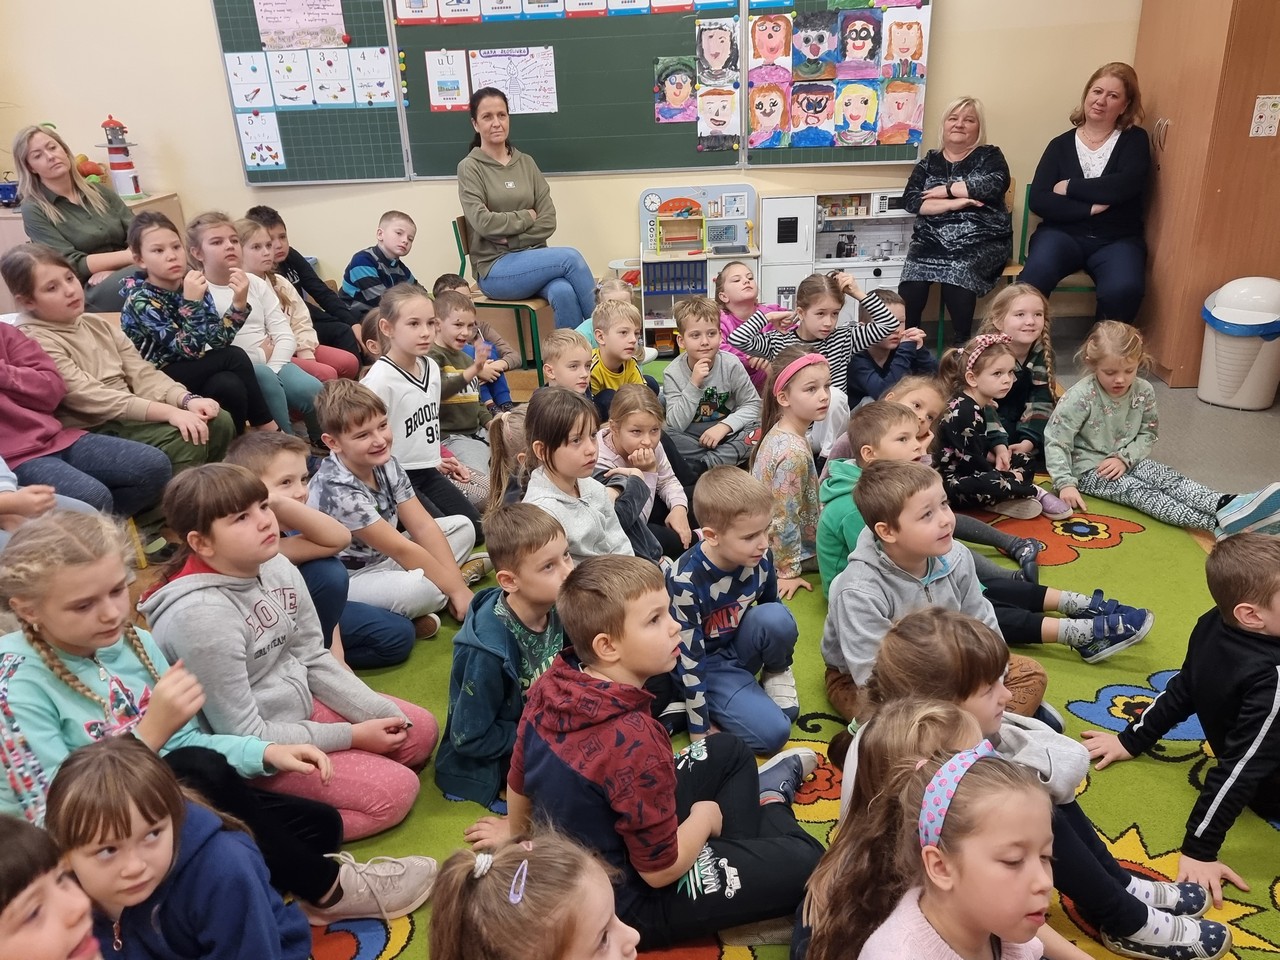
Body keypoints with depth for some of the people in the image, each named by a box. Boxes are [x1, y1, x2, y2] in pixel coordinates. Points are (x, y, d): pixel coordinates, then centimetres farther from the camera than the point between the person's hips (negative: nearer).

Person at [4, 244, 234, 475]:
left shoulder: (97, 324, 13)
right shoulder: (33, 341, -10)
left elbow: (143, 374, 6)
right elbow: (91, 397, -20)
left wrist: (186, 400, -15)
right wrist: (169, 412, -29)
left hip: (131, 417, 7)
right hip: (91, 431, -7)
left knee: (220, 423, -8)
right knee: (187, 441, -26)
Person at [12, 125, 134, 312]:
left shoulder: (100, 192, 17)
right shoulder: (34, 210, 4)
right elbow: (74, 266, -6)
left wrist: (113, 269, -11)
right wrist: (129, 255, -14)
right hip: (88, 294, -4)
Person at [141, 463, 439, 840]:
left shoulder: (277, 567, -8)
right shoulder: (200, 617, -29)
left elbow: (314, 660, 4)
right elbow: (243, 737, -23)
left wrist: (379, 712, -7)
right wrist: (351, 736, -17)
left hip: (300, 704, 8)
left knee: (421, 731, 9)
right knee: (395, 791, -14)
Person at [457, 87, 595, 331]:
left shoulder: (526, 163, 12)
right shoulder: (470, 167, -1)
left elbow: (548, 221, 3)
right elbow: (483, 222, -14)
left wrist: (513, 239, -10)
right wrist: (526, 217, -4)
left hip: (532, 257, 4)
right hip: (495, 269, -4)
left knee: (564, 293, -30)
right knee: (570, 257, -25)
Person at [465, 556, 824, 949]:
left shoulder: (550, 685, -16)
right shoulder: (633, 740, -38)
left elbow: (519, 781, 2)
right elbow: (661, 870, -26)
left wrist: (515, 831, 23)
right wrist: (705, 817, -6)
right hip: (630, 902, -7)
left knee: (729, 751, 16)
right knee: (807, 864, 0)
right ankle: (769, 801, 27)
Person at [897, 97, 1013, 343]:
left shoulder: (990, 156, 12)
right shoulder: (929, 161, 17)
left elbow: (992, 184, -11)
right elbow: (911, 200, 1)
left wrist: (945, 189, -6)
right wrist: (952, 204, -12)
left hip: (981, 239, -2)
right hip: (932, 238, 2)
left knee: (958, 272, -33)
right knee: (912, 277, -30)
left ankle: (962, 345, -22)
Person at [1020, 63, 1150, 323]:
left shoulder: (1134, 139, 9)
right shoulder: (1061, 144, 10)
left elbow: (1124, 186, -11)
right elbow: (1038, 200, -3)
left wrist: (1070, 187, -6)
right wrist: (1089, 208, -12)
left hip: (1117, 240, 0)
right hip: (1063, 233, 0)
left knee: (1124, 290, -32)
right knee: (1034, 277, -35)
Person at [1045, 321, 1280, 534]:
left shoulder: (1144, 391, -5)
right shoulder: (1080, 397, -21)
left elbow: (1148, 433, 6)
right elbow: (1055, 443, -21)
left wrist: (1124, 457, -12)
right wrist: (1066, 484, -27)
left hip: (1126, 460, 6)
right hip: (1088, 468, -6)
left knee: (1166, 477, -20)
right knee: (1137, 491, -26)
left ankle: (1229, 507, -41)